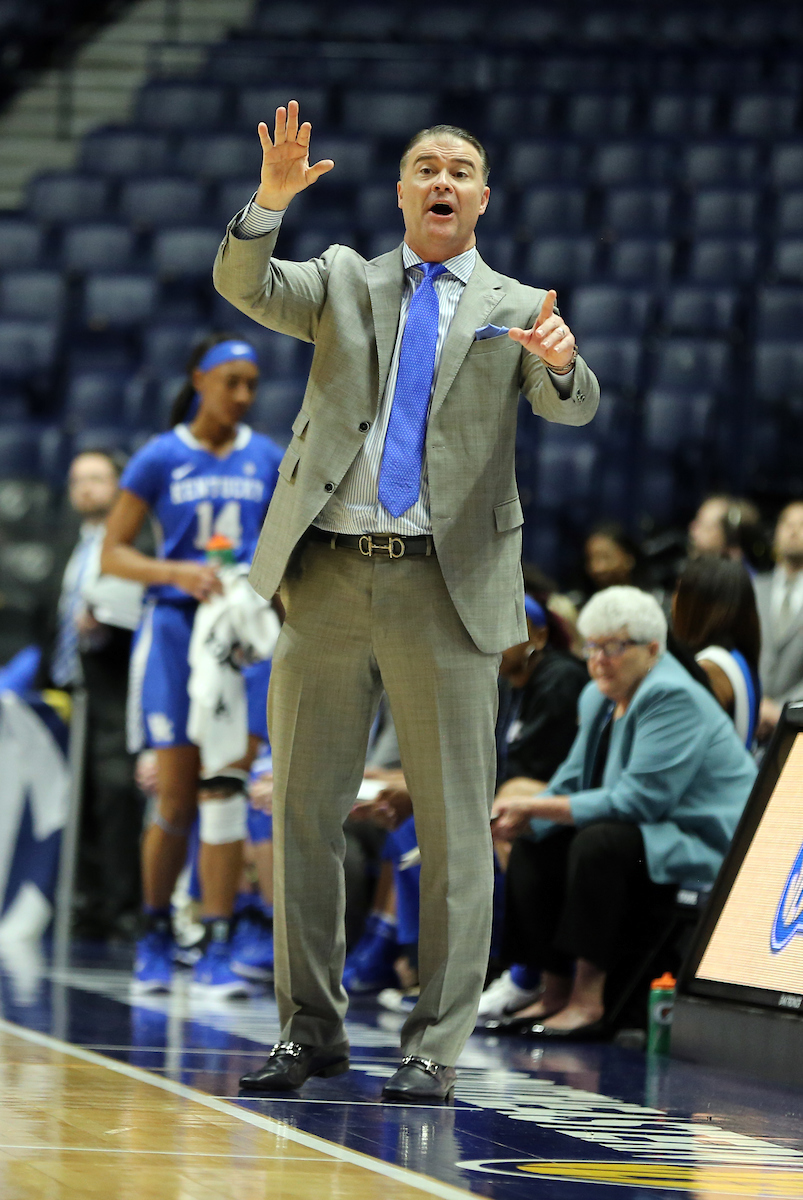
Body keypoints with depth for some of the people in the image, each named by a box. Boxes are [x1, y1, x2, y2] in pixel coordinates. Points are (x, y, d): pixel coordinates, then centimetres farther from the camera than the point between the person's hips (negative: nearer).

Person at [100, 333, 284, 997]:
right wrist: (177, 572, -15)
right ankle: (156, 934, 20)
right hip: (176, 627, -1)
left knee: (226, 788, -8)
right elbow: (114, 552, 1)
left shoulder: (268, 460, 8)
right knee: (176, 797, -1)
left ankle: (218, 952, -6)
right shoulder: (160, 459, 1)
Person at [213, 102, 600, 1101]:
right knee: (302, 812, 5)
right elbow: (243, 287, -4)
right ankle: (310, 1028, 16)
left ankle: (436, 1047, 3)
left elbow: (571, 409, -8)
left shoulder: (517, 308, 9)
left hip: (447, 587, -2)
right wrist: (271, 198, -23)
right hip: (330, 578, 2)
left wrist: (560, 365, -32)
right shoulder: (344, 280, 13)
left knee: (454, 824, -2)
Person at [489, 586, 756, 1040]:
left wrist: (539, 806, -25)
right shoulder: (599, 698, 10)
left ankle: (589, 999, -32)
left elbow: (638, 799, -27)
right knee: (532, 851, -2)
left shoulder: (673, 698, -20)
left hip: (702, 847, -10)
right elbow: (573, 782, 13)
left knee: (600, 842, -33)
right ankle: (554, 993, -3)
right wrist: (521, 818, -9)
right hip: (645, 835, 10)